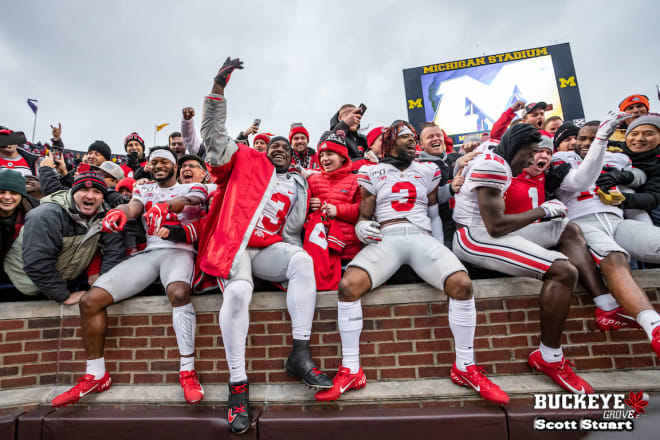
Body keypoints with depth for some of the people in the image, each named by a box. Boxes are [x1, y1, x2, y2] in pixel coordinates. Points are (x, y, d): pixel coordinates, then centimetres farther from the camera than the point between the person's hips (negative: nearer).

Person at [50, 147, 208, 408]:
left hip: (179, 250, -5)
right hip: (148, 252, 5)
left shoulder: (192, 187, 13)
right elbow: (132, 207, 3)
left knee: (178, 293, -37)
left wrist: (167, 205, -35)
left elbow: (192, 201, -12)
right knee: (90, 300, -8)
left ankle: (187, 372, -26)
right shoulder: (144, 190, 25)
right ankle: (95, 376, 8)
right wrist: (119, 212, -23)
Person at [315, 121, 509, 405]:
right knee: (348, 285, -28)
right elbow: (364, 216, 14)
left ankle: (465, 367, -3)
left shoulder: (427, 171, 22)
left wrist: (442, 251, 9)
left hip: (422, 237, 2)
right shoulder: (373, 173, 16)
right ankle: (351, 371, -12)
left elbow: (434, 214, 22)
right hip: (384, 240, -1)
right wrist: (362, 227, -11)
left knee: (462, 284, -25)